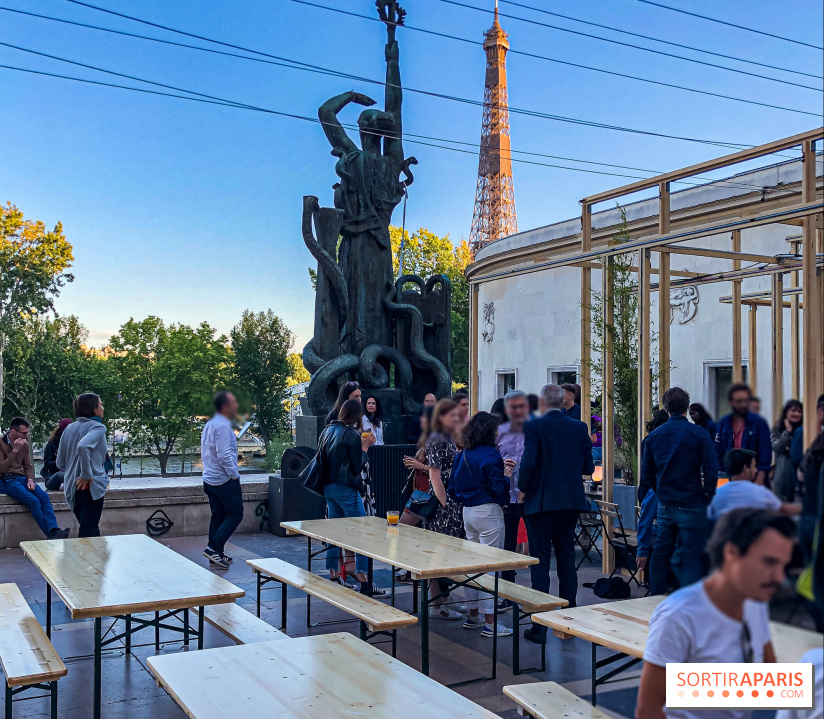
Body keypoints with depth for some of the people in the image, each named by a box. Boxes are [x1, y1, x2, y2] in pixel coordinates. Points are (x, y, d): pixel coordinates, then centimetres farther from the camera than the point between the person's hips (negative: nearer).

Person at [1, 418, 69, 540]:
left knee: (44, 496, -23)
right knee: (33, 501, -28)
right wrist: (15, 450, -17)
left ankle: (54, 531, -36)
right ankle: (50, 534, -24)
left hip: (22, 478, 6)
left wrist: (30, 479, -2)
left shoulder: (25, 444, 13)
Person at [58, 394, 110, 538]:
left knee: (91, 532, 19)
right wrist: (86, 475, -22)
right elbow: (83, 446, -30)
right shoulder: (98, 427, -10)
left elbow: (60, 463, 13)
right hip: (91, 488, -8)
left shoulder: (69, 428, 12)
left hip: (72, 487, 8)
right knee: (89, 533, -3)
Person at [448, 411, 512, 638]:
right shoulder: (490, 454, -16)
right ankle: (490, 622, 0)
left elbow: (453, 488, 11)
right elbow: (498, 487, -18)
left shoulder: (463, 455, 8)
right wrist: (506, 475, 0)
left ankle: (473, 616, 24)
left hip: (468, 512, 8)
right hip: (488, 511, -8)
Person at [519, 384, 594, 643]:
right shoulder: (579, 427, 2)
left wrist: (523, 488, -4)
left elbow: (529, 462, -20)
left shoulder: (534, 427, -11)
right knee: (567, 559, 15)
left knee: (540, 562, 2)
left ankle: (540, 626, 5)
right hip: (571, 501, 4)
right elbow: (588, 467, 4)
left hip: (540, 502, -4)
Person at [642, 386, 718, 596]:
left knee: (660, 555, 13)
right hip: (691, 505, -4)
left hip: (664, 506, 4)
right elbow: (711, 472, -12)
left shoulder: (653, 436, 2)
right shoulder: (699, 435, -9)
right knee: (692, 558, 2)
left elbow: (646, 475, 7)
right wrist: (707, 497, 2)